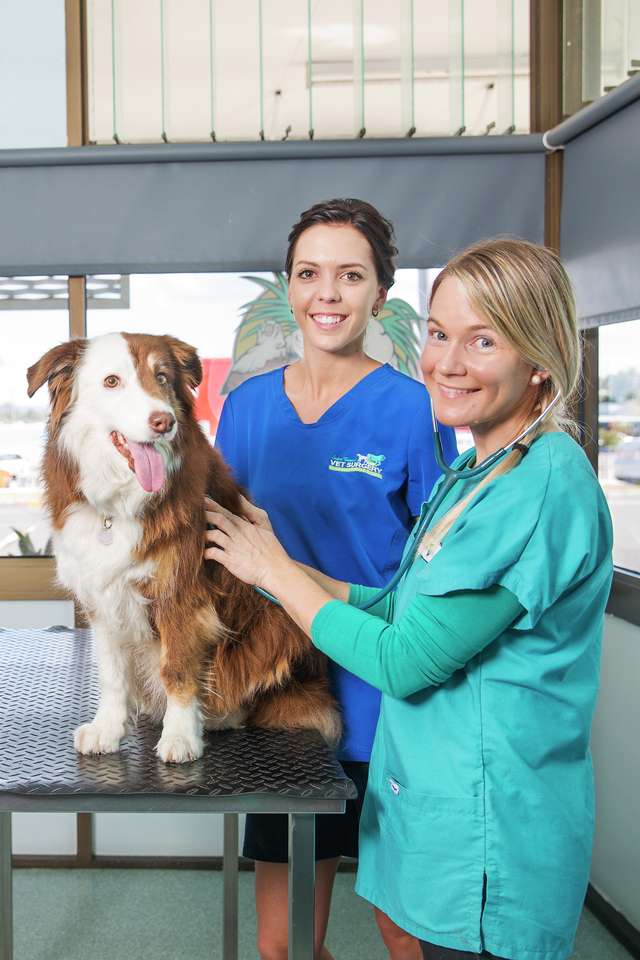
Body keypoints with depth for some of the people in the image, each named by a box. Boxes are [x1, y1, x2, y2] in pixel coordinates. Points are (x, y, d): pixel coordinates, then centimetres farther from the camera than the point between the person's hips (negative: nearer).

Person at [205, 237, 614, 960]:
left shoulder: (546, 488, -22)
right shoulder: (476, 474, 8)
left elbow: (403, 662, -21)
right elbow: (406, 609, 9)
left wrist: (273, 568, -10)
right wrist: (273, 561, 3)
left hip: (487, 839, -8)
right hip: (439, 805, 9)